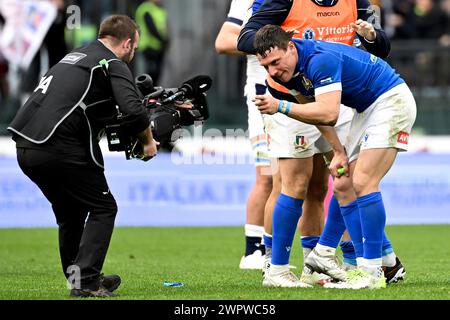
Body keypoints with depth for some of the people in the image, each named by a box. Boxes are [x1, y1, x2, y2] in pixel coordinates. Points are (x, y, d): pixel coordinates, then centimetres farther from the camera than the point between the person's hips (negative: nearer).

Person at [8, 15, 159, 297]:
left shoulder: (75, 56, 24)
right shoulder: (114, 65, -1)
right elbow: (134, 111, -14)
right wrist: (148, 142, 2)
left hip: (25, 147, 8)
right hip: (60, 150, -8)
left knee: (71, 214, 24)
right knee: (103, 209, 5)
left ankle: (77, 277, 29)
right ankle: (85, 281, -4)